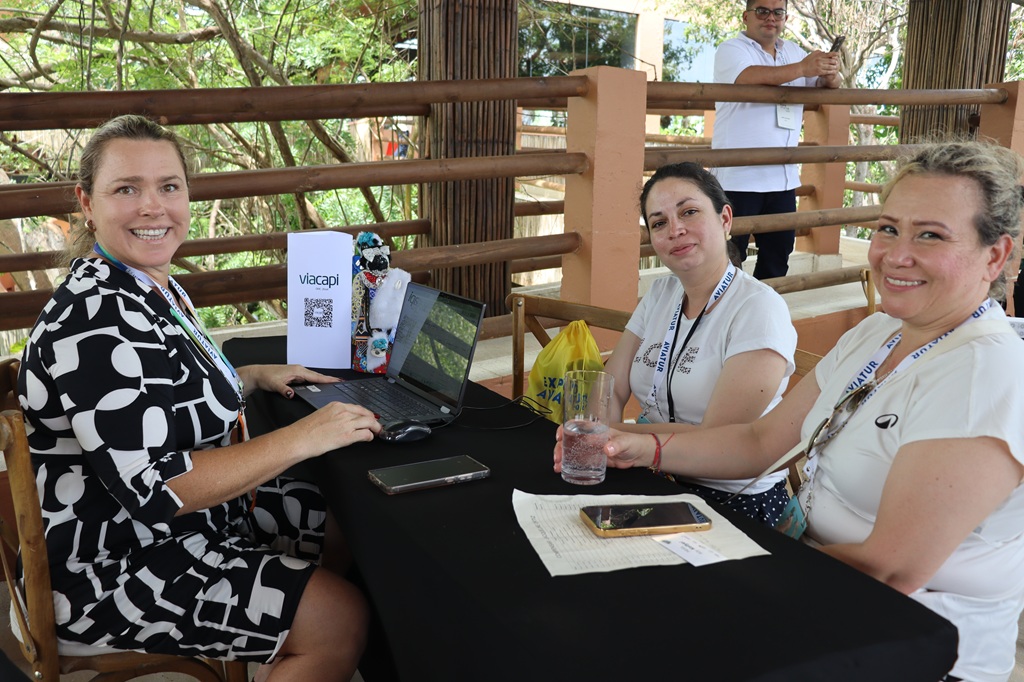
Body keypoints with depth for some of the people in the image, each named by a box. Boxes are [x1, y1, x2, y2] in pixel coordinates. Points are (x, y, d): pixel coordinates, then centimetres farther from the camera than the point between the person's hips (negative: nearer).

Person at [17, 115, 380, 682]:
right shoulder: (97, 322, -28)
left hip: (198, 508, 10)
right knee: (341, 619, -12)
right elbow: (154, 489, -32)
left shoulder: (156, 288, 4)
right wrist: (299, 439, -27)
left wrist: (256, 377, 8)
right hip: (114, 567, -10)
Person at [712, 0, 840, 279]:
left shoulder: (794, 52, 16)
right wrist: (801, 69, -31)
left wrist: (830, 74, -11)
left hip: (783, 177, 7)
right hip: (738, 176, -6)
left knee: (779, 251, 13)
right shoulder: (731, 49, -4)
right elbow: (749, 77, -24)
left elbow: (823, 88, 13)